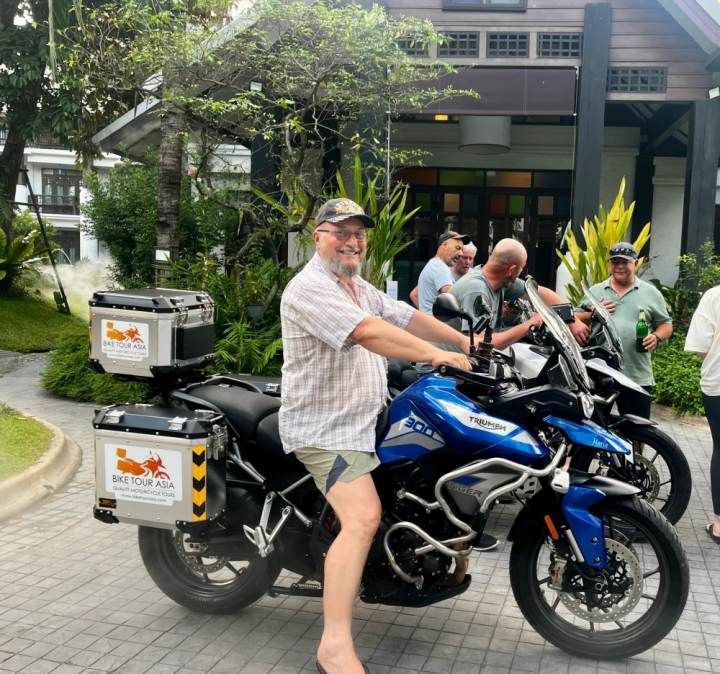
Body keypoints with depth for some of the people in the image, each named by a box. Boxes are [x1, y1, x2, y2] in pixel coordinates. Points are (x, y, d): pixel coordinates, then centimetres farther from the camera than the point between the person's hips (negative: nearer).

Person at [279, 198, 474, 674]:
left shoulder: (362, 289, 17)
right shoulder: (309, 288, -17)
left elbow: (407, 317, 16)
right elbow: (367, 332, -30)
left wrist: (463, 342, 10)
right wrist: (436, 355, -33)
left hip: (365, 419, 11)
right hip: (326, 428, -10)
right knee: (363, 518, -25)